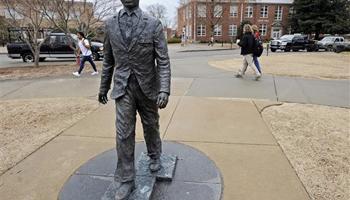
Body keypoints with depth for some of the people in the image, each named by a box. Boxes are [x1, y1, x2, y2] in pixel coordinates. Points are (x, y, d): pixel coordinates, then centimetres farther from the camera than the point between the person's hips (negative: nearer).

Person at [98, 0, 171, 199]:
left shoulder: (154, 24, -6)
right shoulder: (111, 24, 4)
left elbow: (163, 61, -10)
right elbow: (108, 60, 11)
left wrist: (165, 90, -21)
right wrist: (104, 87, 14)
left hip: (147, 87, -1)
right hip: (123, 88, 2)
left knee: (151, 126, 16)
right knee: (124, 134, 0)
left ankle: (155, 157, 44)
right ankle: (126, 180, 15)